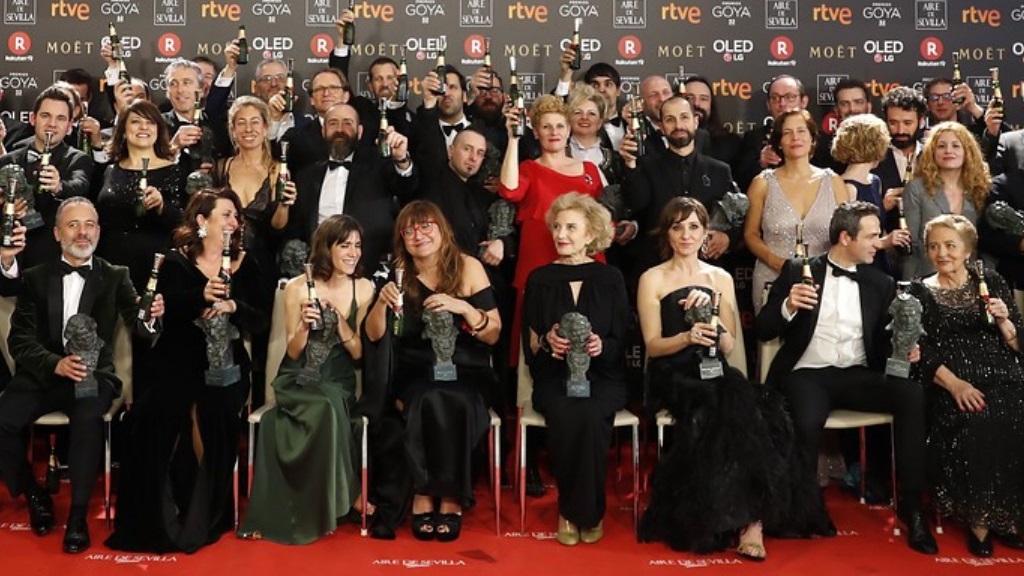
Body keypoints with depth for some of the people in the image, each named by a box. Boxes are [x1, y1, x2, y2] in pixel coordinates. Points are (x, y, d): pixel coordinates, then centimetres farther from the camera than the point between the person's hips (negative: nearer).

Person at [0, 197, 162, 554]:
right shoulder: (36, 278, 8)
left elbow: (139, 327, -8)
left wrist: (151, 316, -33)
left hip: (93, 375, -2)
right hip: (41, 375, 2)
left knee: (89, 418, -33)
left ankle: (78, 514, -18)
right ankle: (34, 496, 4)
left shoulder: (115, 277, 6)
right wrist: (55, 364, -20)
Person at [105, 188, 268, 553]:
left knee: (212, 414, -26)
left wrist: (233, 307, -15)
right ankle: (153, 518, -7)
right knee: (154, 416, -26)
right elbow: (164, 306, -11)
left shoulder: (246, 266, 12)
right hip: (179, 364, -1)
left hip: (225, 367, 1)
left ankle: (204, 518, -6)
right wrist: (201, 297, -28)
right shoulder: (176, 263, 7)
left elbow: (261, 322, 6)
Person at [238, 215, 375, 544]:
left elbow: (359, 353, 2)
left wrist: (339, 320, -14)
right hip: (298, 381, -1)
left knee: (328, 407, -33)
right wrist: (305, 325, -18)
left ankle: (324, 509, -16)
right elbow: (293, 353, 2)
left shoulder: (364, 289, 3)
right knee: (325, 409, -33)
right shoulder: (298, 287, -2)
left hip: (338, 383, 1)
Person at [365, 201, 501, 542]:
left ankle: (450, 497, -17)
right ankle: (425, 494, -17)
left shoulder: (468, 268, -1)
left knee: (454, 404, -34)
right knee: (430, 402, -33)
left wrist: (463, 307, -20)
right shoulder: (399, 273, 5)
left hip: (466, 374, -1)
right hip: (415, 375, 1)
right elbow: (373, 336, 4)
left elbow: (493, 335, -3)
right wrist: (382, 302, -16)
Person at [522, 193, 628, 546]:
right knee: (565, 417, -32)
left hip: (602, 377, 0)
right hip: (554, 376, 1)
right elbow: (528, 345, 8)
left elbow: (623, 343, 4)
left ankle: (585, 512, -14)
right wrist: (547, 341, -14)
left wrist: (601, 346, -17)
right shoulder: (540, 279, 10)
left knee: (589, 416, -33)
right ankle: (570, 510, -12)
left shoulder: (610, 279, 8)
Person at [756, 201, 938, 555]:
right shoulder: (798, 272, 4)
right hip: (807, 375, -3)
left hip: (857, 376, 3)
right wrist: (788, 307, -18)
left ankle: (912, 507, -16)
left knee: (912, 393, -26)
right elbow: (763, 331, 1)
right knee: (807, 423, -35)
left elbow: (886, 339, 12)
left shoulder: (880, 284, 14)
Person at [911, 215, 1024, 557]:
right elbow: (921, 352, -1)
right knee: (975, 425, -32)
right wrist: (954, 383, -16)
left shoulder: (992, 282, 16)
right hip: (949, 386, -2)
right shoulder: (919, 292, 10)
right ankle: (979, 520, -15)